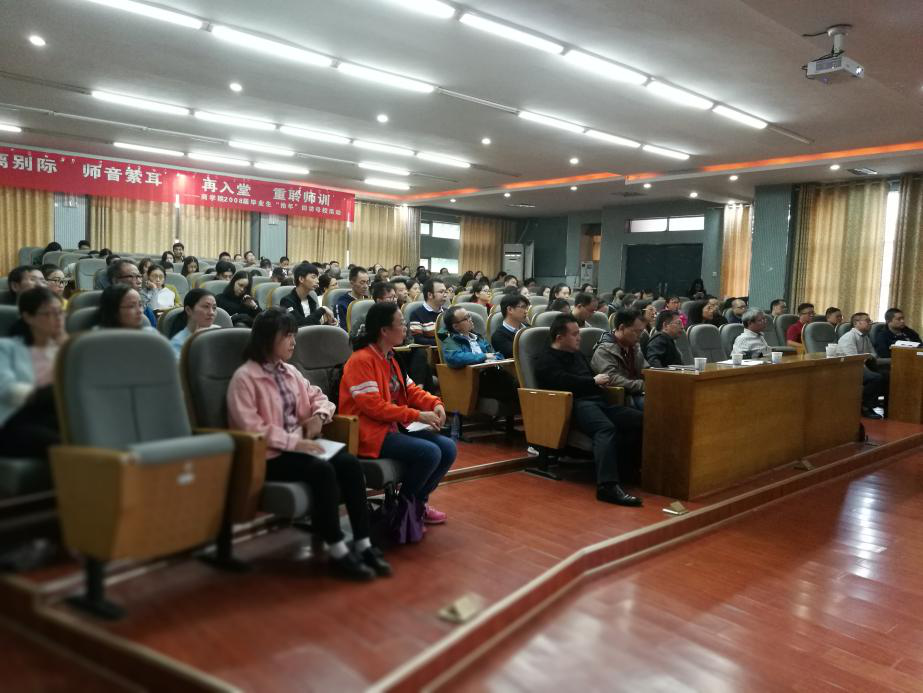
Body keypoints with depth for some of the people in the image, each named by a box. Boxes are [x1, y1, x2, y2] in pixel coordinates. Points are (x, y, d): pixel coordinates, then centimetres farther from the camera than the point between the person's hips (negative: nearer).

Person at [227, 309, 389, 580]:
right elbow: (250, 429, -19)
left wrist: (320, 415, -2)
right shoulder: (244, 378, -10)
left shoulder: (289, 371, 13)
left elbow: (318, 396, 22)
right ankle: (338, 553, -21)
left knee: (350, 463, -18)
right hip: (268, 456, -7)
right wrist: (294, 442, -23)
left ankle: (363, 545, -13)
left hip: (299, 444, 7)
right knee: (322, 470, -32)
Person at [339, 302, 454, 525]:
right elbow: (373, 406, -24)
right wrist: (417, 415, -23)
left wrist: (435, 404, -6)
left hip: (396, 426, 9)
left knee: (448, 448, -5)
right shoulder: (361, 360, -17)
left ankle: (418, 500, 15)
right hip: (371, 433, -9)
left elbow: (410, 389, 14)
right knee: (429, 453, -25)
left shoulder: (389, 357, 12)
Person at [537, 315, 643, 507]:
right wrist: (594, 381, -1)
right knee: (606, 428, -38)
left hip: (597, 401, 8)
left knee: (639, 419, -16)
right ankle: (607, 486, -50)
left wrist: (600, 381, 7)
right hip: (576, 404, -8)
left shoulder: (578, 354, 31)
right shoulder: (547, 361, 4)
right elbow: (565, 382, -13)